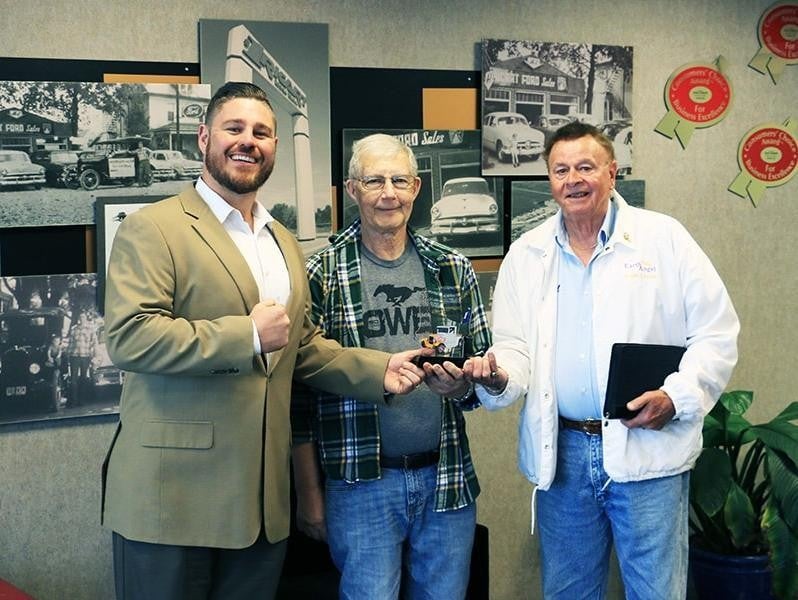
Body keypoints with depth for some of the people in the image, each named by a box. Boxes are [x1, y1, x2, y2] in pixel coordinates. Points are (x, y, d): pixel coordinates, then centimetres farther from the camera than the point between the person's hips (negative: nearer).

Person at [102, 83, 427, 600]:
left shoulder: (286, 244, 17)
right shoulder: (153, 229, -7)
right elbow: (128, 337, -19)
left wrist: (378, 370, 5)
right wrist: (247, 337, -18)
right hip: (173, 496, -6)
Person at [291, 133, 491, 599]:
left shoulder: (454, 269, 6)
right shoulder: (322, 276, -3)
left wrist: (462, 386, -13)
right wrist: (309, 494, -3)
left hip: (447, 480, 3)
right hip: (362, 484, -3)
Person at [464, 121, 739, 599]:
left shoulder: (663, 238, -1)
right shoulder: (526, 255, 9)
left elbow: (716, 333, -2)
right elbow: (514, 346, 8)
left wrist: (677, 397, -16)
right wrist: (497, 377, -15)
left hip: (648, 449, -3)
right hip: (562, 453, 3)